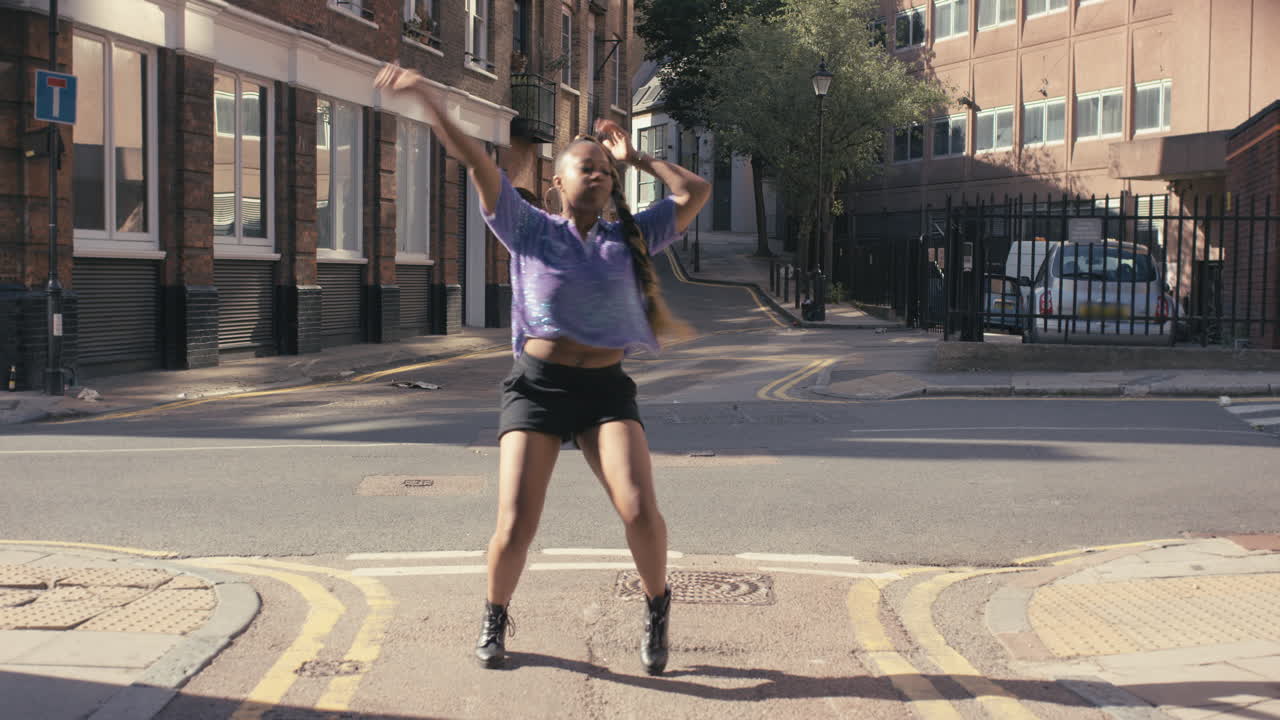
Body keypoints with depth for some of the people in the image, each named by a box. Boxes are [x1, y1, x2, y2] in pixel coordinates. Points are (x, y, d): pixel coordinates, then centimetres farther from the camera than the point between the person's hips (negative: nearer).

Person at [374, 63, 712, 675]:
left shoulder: (630, 238, 11)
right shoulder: (530, 231, 4)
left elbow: (695, 193, 10)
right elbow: (477, 163, -6)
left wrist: (636, 158, 12)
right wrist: (431, 104, -16)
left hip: (607, 390, 2)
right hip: (537, 386, -1)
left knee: (639, 509, -17)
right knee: (515, 526, -8)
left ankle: (657, 610, 11)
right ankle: (494, 619, 22)